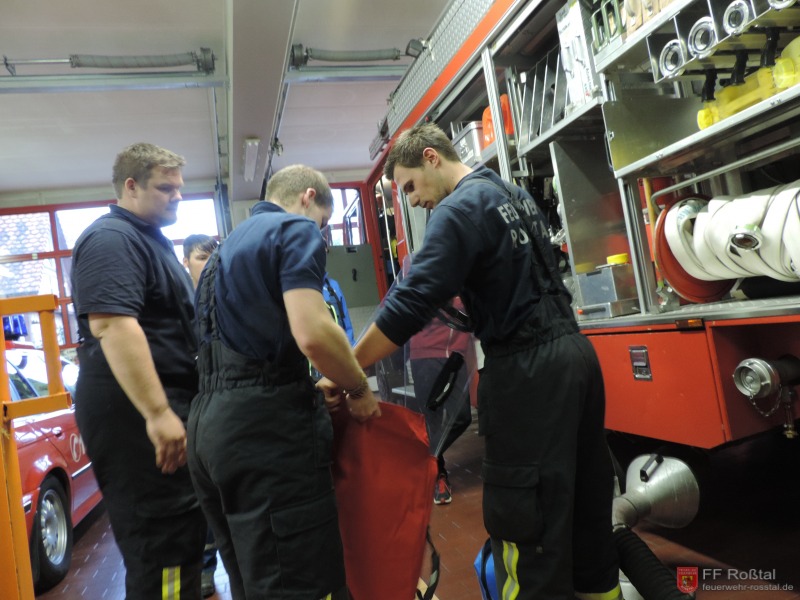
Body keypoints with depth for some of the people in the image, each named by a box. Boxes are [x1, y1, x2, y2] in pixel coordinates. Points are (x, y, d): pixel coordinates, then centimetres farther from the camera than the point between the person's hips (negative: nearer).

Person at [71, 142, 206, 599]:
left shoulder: (150, 240, 21)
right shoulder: (112, 239, -12)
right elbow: (110, 324, -26)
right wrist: (158, 413, -30)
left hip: (165, 409, 10)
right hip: (138, 415, -10)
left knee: (183, 533, 19)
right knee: (162, 548, -4)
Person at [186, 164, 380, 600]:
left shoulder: (228, 246, 24)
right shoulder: (296, 230, -3)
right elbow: (313, 334, -19)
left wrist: (308, 389, 25)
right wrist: (359, 390, -2)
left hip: (209, 419, 9)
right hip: (264, 421, -9)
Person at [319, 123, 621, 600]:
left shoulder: (460, 208, -11)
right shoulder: (515, 194, 17)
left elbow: (409, 305, -19)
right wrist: (459, 298, 17)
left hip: (527, 368, -9)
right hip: (573, 349, 10)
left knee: (526, 524, -1)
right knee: (586, 504, 18)